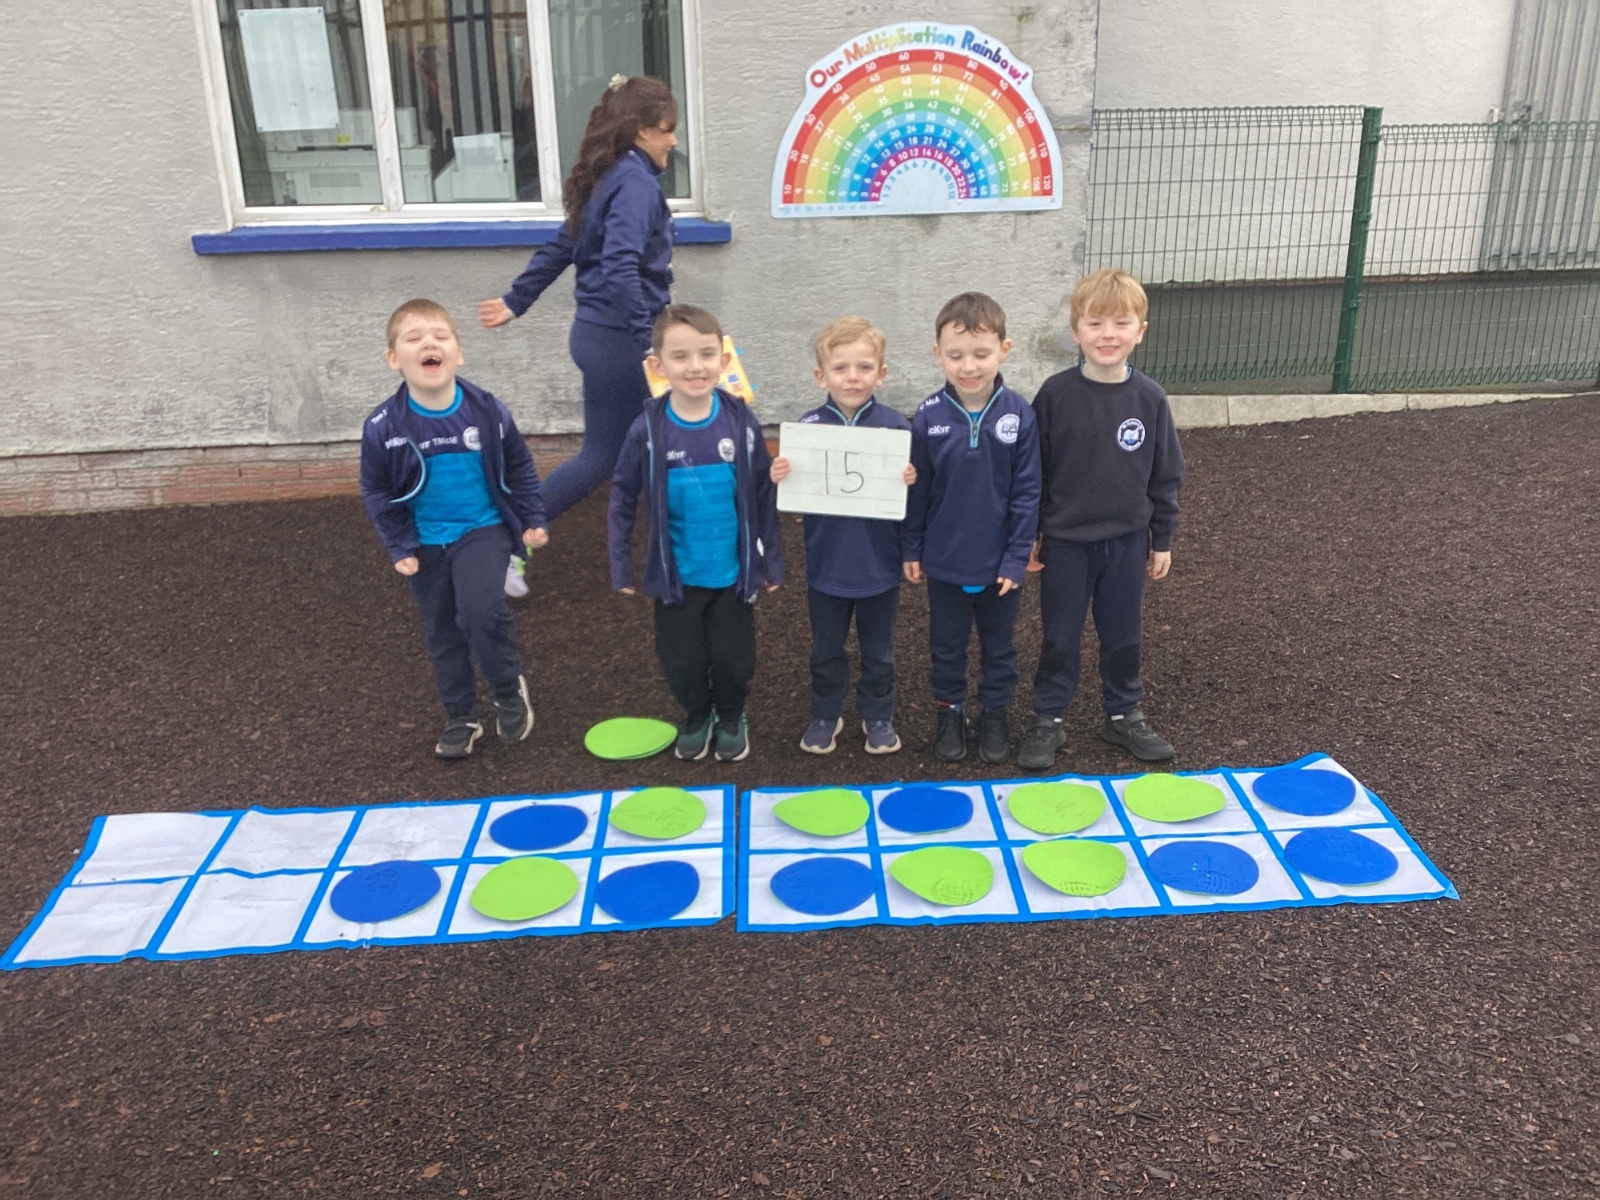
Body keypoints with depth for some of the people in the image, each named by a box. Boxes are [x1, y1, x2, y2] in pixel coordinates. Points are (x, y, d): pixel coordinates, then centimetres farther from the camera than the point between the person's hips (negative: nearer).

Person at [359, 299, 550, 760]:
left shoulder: (487, 411, -14)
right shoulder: (383, 426, -14)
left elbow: (520, 468, 2)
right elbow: (375, 492, -2)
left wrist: (533, 519, 2)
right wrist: (399, 547, -6)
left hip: (483, 530, -2)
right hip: (425, 542, 2)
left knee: (481, 611, -23)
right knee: (442, 633, 13)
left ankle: (510, 689, 5)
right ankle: (461, 717, 31)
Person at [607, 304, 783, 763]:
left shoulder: (741, 422, -11)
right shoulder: (647, 429, -12)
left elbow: (764, 496, -3)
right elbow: (623, 499, -2)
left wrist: (772, 562, 1)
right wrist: (621, 568, -2)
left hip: (733, 574, 0)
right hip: (676, 576, 0)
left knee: (733, 658, 13)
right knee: (681, 660, 13)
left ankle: (732, 718, 41)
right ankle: (697, 718, 41)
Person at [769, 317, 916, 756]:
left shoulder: (895, 426, -11)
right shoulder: (808, 427, -9)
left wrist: (911, 482, -27)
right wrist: (779, 478, -22)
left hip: (879, 566, -1)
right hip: (826, 566, 1)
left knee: (878, 650, 18)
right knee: (826, 649, 18)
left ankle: (878, 716, 36)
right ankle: (825, 714, 37)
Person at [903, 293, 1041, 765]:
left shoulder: (1019, 414, -14)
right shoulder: (928, 417, -12)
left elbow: (1027, 492, -8)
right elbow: (916, 491, -2)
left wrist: (1017, 556, -9)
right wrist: (912, 549, 2)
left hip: (999, 561, 0)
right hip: (944, 561, 0)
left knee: (999, 647, 18)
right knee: (946, 646, 18)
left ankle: (995, 714, 37)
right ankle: (950, 711, 38)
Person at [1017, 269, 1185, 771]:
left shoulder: (1150, 398, -4)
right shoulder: (1056, 394, -9)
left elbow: (1165, 474, 4)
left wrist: (1162, 539, 6)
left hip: (1127, 541, 2)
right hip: (1065, 540, -2)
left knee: (1123, 636, 14)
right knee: (1059, 637, 9)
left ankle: (1123, 714, 32)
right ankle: (1048, 720, 23)